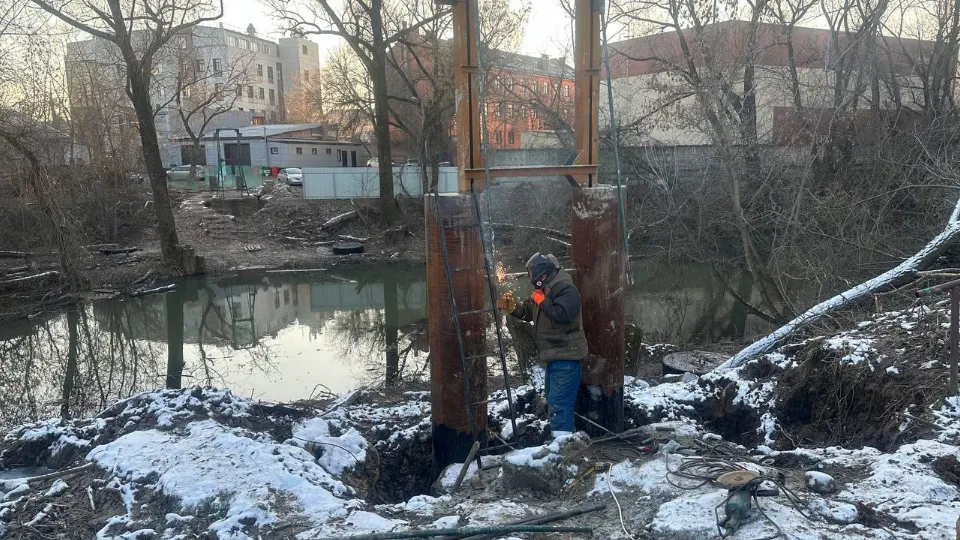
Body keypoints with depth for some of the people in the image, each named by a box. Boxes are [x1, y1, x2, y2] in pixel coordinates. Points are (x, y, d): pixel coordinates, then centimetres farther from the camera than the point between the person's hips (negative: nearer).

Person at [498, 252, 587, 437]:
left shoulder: (566, 288, -17)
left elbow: (562, 314, -31)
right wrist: (511, 307, 1)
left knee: (559, 403, -16)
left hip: (566, 356, -11)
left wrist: (542, 301, -18)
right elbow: (527, 312, 20)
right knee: (553, 401, 21)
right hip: (555, 356, 11)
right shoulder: (545, 289, 15)